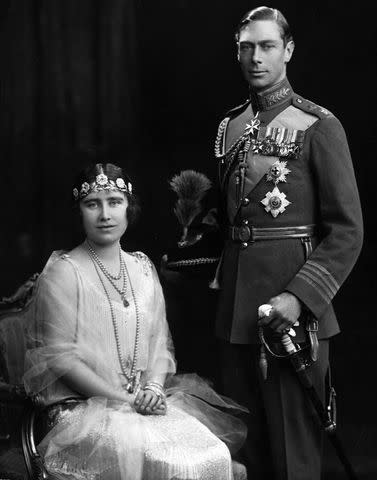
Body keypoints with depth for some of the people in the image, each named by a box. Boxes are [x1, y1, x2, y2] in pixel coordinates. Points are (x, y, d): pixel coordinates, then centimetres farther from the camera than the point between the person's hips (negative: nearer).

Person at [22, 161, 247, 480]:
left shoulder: (143, 267, 14)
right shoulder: (63, 272, -5)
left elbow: (160, 342, 14)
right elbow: (60, 357, -10)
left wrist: (154, 387, -6)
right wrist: (124, 400, -13)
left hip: (147, 403, 6)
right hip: (82, 407, -5)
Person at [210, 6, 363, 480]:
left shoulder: (318, 126, -7)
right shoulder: (230, 126, 12)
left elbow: (347, 232, -10)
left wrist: (299, 297, -19)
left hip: (291, 307, -6)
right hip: (234, 307, 6)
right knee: (244, 439, 15)